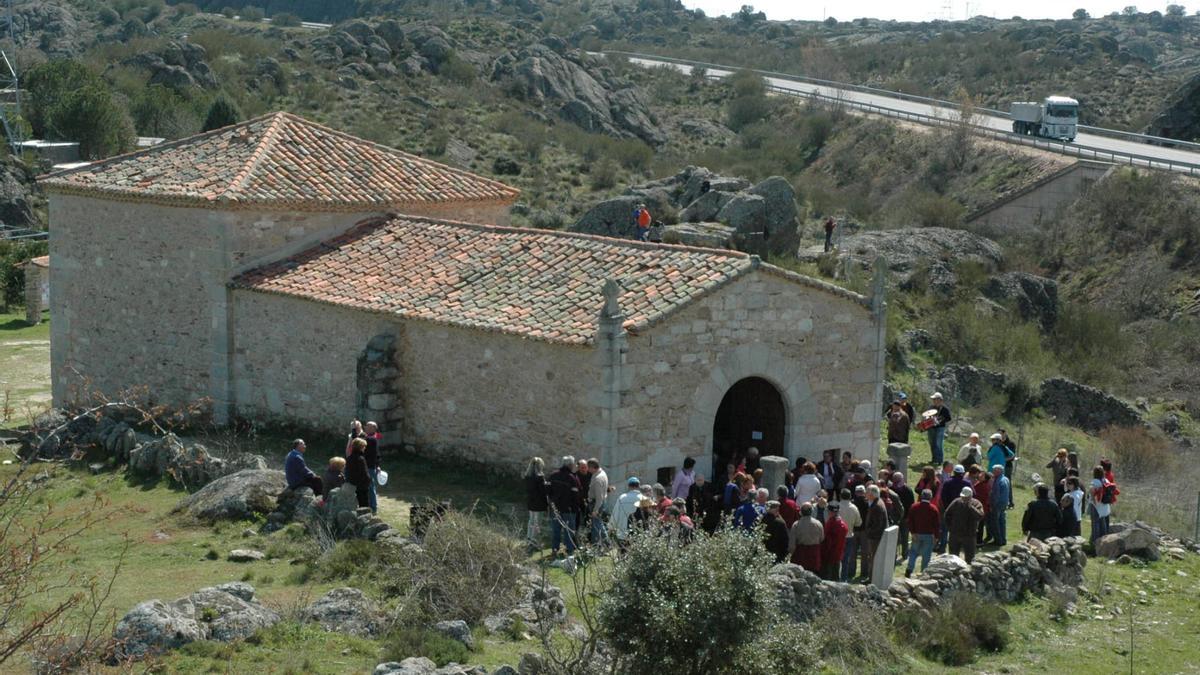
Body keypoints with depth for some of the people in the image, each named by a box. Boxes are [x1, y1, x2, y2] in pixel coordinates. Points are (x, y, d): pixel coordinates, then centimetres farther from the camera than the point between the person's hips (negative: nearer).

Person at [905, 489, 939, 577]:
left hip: (917, 534, 2)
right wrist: (936, 536, 2)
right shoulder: (934, 509, -5)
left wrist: (913, 532, -2)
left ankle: (909, 569, 3)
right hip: (929, 535, -2)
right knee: (926, 555, 5)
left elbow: (910, 521, -3)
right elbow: (936, 524, -4)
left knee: (913, 553, 15)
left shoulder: (914, 507, 0)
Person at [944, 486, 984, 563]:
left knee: (969, 557, 4)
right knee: (953, 556, 13)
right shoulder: (956, 502, -1)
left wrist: (970, 507, -27)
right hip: (954, 535, 3)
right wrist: (949, 527, 3)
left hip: (969, 536, -3)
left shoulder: (976, 504, -8)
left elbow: (980, 516, -27)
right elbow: (947, 514, 9)